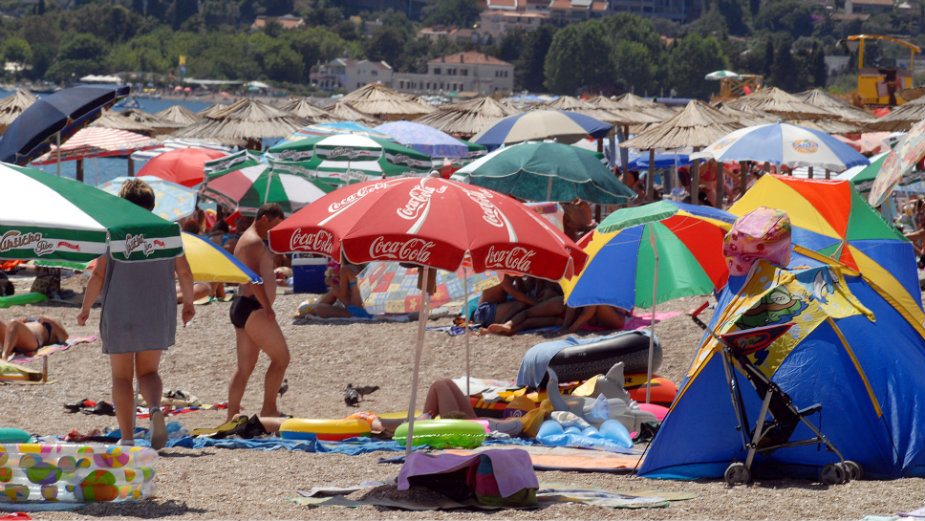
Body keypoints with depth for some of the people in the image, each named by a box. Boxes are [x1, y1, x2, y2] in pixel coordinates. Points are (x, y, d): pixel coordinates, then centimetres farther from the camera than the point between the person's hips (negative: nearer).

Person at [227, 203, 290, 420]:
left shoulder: (246, 240, 23)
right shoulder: (255, 242, -11)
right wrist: (267, 307, -25)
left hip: (240, 307, 11)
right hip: (252, 307, -11)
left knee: (245, 367, 9)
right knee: (281, 357, -7)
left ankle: (231, 417, 7)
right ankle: (269, 409, -7)